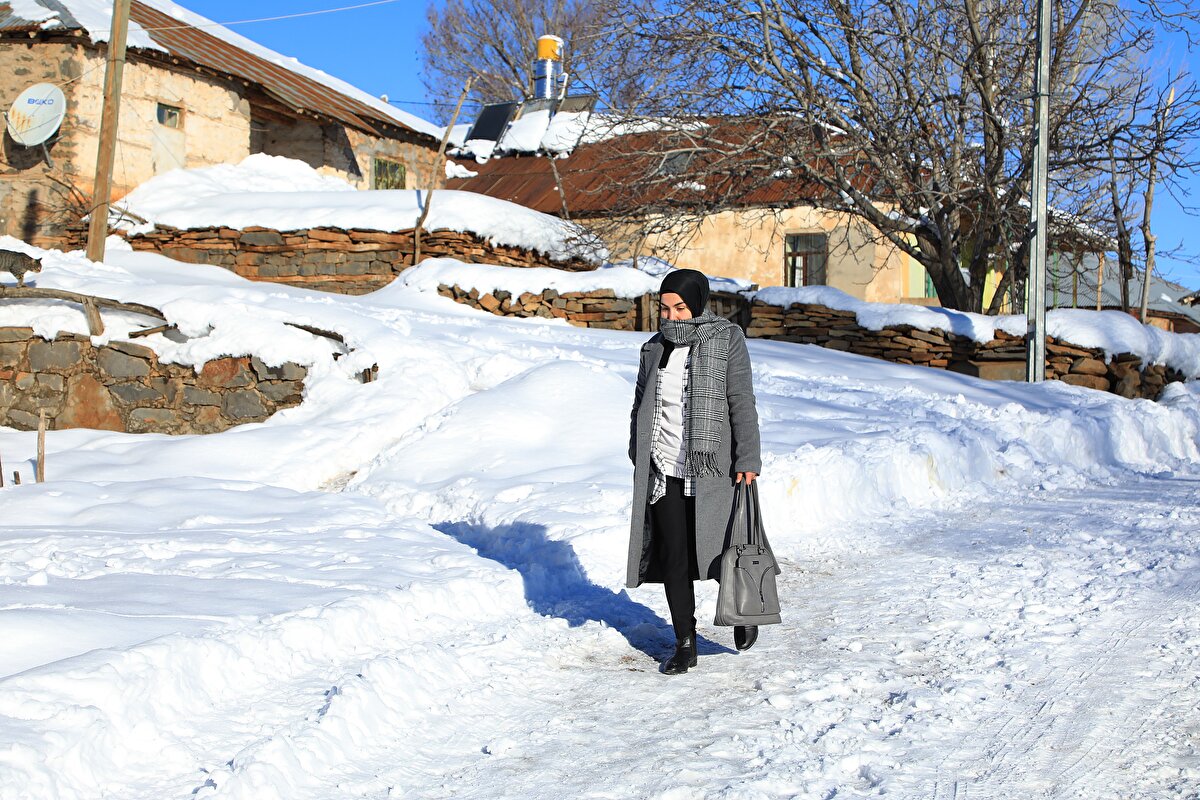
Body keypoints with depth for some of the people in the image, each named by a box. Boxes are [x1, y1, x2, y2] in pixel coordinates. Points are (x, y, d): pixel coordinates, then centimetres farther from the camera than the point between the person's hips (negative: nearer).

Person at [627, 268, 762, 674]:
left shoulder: (726, 340, -3)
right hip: (664, 472, 4)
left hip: (711, 470, -4)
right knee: (673, 559, 3)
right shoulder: (655, 349, 10)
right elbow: (641, 408, 17)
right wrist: (639, 458, 12)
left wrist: (748, 460, -12)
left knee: (718, 557, -1)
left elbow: (742, 403, -6)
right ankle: (685, 644, 15)